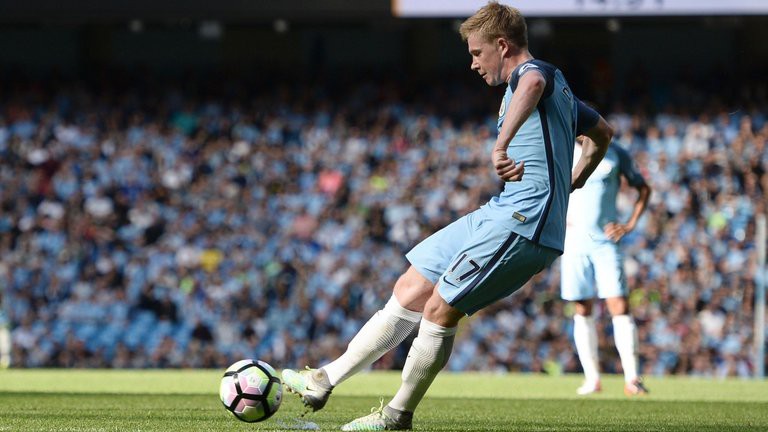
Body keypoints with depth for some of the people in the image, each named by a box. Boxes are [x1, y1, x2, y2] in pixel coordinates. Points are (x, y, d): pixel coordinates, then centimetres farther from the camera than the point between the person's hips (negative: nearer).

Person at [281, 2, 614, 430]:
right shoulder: (558, 87, 24)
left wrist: (501, 145, -43)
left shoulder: (535, 71, -8)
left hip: (521, 223, -11)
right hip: (501, 216, 11)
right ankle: (325, 381, 13)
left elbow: (532, 83, -37)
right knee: (411, 290, 9)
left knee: (440, 309, -9)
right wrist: (568, 185, 37)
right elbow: (604, 132, 40)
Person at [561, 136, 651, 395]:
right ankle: (591, 378, 9)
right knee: (582, 310, 3)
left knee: (619, 306, -11)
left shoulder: (615, 155, 2)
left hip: (606, 241, -1)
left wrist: (630, 225, 0)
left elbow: (643, 189, 12)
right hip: (573, 242, 1)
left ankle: (631, 379, -13)